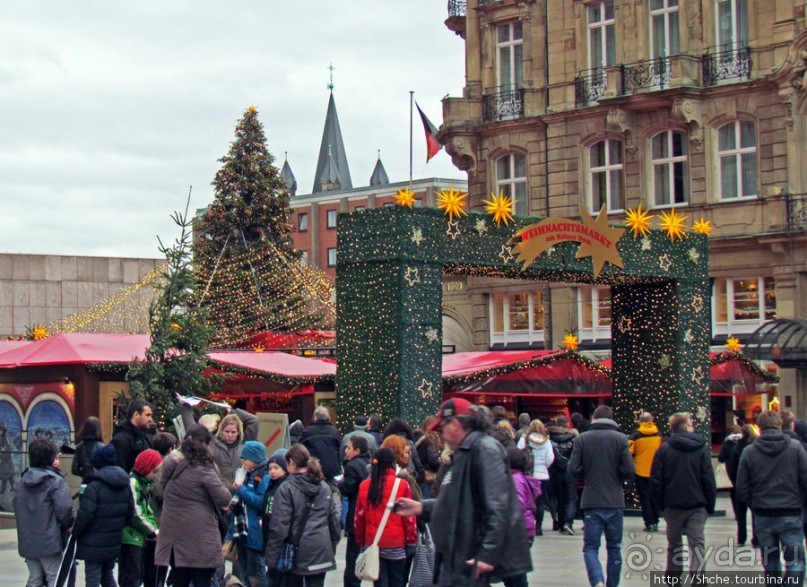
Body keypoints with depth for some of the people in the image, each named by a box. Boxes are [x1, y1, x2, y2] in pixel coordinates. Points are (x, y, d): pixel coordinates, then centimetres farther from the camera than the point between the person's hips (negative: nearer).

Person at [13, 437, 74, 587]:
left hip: (27, 543, 7)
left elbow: (18, 509, 10)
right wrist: (67, 525, -2)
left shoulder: (20, 482, 9)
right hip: (50, 543, -7)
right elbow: (64, 509, -21)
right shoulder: (55, 481, -13)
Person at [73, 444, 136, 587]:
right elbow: (130, 513, 11)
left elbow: (85, 515, -18)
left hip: (94, 544, -7)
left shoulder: (94, 487, -18)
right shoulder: (125, 486, 7)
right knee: (108, 575, 20)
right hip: (114, 543, 7)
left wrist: (75, 532, -4)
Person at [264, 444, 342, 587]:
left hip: (297, 550, -3)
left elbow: (279, 526, -13)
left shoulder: (287, 488, -10)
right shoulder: (324, 487, 7)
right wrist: (332, 547, 20)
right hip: (321, 551, 4)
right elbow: (334, 518, 11)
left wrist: (271, 558, -8)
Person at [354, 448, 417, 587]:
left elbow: (359, 517, 5)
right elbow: (409, 517, -7)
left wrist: (361, 541, 16)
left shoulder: (364, 486, -1)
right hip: (396, 544, -2)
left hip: (373, 543, 2)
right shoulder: (401, 485, -10)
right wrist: (412, 540, 5)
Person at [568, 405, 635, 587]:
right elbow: (629, 470, -8)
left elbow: (574, 469, -7)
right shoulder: (621, 439, -2)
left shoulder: (581, 439, -1)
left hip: (591, 501, -1)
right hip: (615, 501, 1)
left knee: (590, 546, 1)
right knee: (614, 547, 13)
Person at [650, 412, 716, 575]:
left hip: (673, 506, 1)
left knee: (674, 544, 16)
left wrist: (660, 503, 7)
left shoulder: (664, 449, -2)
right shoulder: (701, 449, -2)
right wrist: (710, 505, 3)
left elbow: (655, 481, -4)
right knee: (697, 545, -3)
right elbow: (709, 480, -4)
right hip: (697, 506, -1)